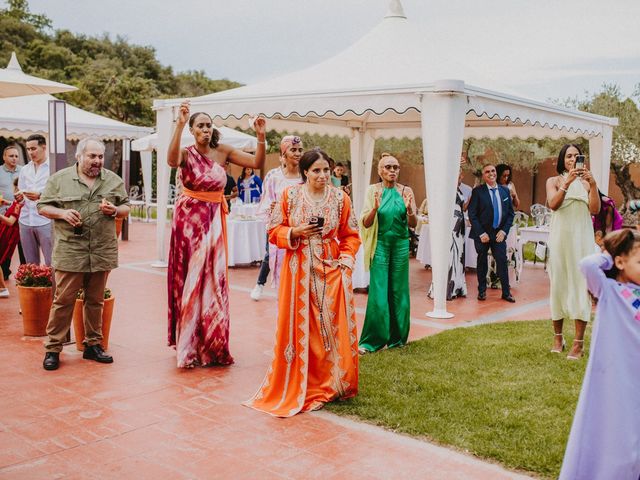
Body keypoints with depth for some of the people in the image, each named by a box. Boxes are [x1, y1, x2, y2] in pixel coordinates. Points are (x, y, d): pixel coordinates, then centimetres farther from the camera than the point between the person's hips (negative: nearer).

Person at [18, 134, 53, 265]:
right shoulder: (25, 169, 17)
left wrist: (41, 195, -22)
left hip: (45, 221, -6)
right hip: (25, 220, 6)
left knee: (51, 262, -5)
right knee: (31, 263, 10)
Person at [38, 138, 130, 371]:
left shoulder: (114, 180, 10)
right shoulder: (59, 179, 3)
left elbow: (126, 207, 15)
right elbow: (43, 206, 5)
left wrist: (115, 211, -7)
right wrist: (62, 213, -13)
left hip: (102, 252, 3)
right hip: (70, 252, -3)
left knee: (95, 301, 11)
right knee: (63, 300, -2)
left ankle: (93, 345, 22)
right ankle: (53, 348, 7)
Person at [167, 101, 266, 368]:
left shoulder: (223, 152, 3)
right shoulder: (186, 154, -7)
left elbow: (257, 163, -5)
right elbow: (172, 161, -32)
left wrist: (260, 137, -18)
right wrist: (178, 126, -39)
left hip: (215, 220, 3)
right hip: (189, 218, -3)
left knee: (214, 278, 5)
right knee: (190, 277, 3)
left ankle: (212, 344, 18)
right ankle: (188, 344, 15)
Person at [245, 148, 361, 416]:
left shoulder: (340, 198, 2)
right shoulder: (290, 196, 0)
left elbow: (351, 235, 7)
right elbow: (274, 230, 3)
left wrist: (346, 259, -7)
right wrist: (295, 232, -14)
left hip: (331, 270, 1)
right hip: (299, 270, -1)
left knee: (333, 325, 0)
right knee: (299, 326, 2)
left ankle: (331, 383, 14)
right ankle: (301, 384, 15)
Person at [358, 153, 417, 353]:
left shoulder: (406, 191, 3)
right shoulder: (373, 190, -1)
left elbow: (413, 224, 2)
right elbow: (366, 224, -5)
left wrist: (409, 210, -18)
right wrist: (375, 208, -23)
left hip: (401, 245, 2)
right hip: (380, 245, -2)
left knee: (399, 292, 7)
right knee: (378, 293, -4)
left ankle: (397, 337, 19)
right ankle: (371, 340, 3)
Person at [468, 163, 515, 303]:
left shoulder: (505, 190, 7)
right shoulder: (477, 191, -5)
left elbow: (510, 213, 9)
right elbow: (472, 214, -8)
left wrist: (504, 230, -3)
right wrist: (481, 233, -13)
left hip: (499, 233, 2)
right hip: (482, 233, -2)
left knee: (502, 261, -3)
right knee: (482, 261, 7)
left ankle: (506, 292, 5)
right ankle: (482, 291, 20)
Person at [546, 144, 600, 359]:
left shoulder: (586, 182, 10)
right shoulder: (554, 181, 9)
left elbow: (595, 210, -2)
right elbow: (553, 204, -8)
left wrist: (593, 184, -13)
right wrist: (567, 183, -19)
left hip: (582, 237, 0)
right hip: (560, 236, 0)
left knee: (581, 283, -6)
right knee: (558, 282, 4)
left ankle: (578, 342, -6)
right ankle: (558, 336, 15)